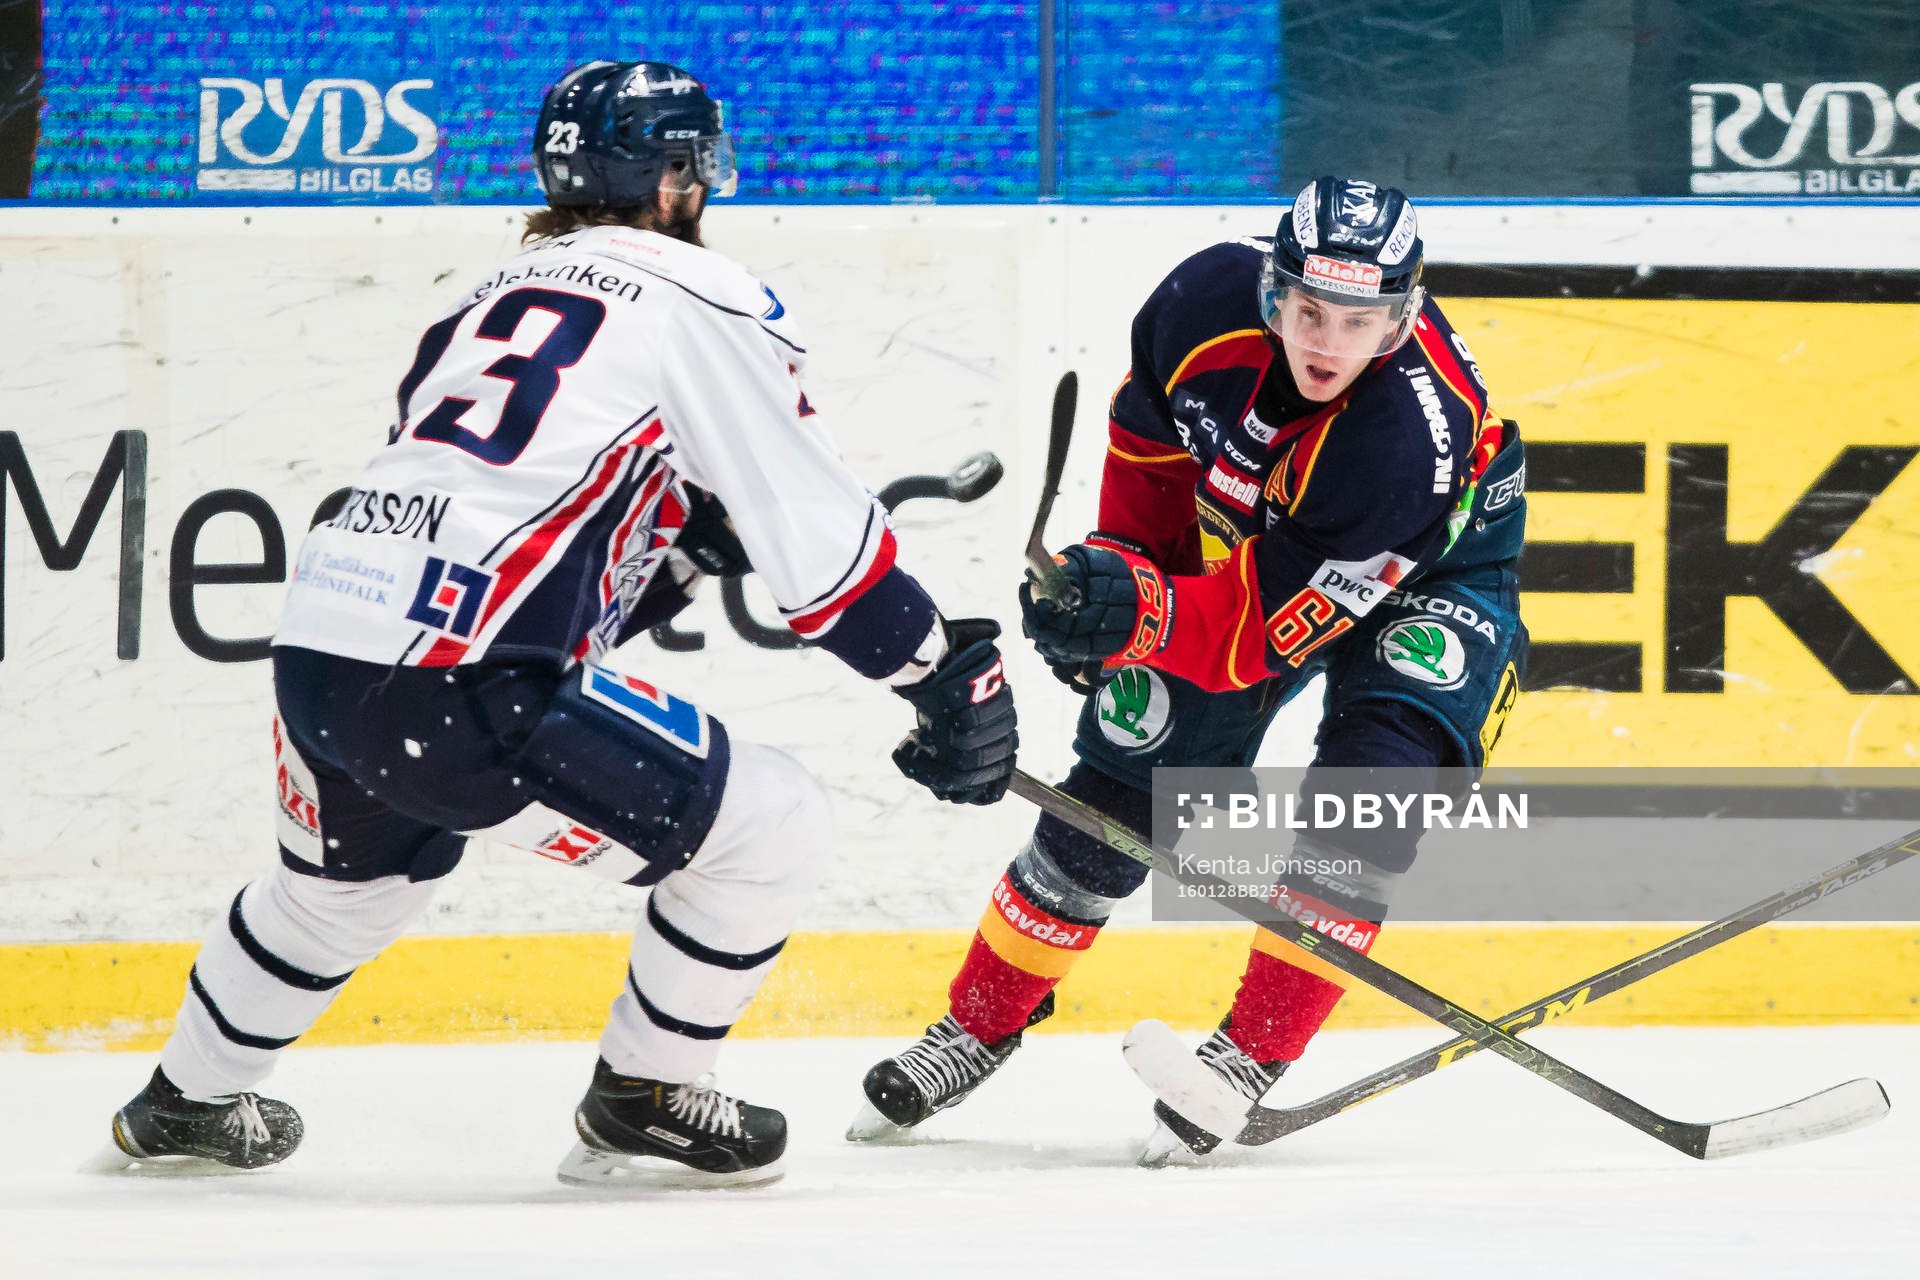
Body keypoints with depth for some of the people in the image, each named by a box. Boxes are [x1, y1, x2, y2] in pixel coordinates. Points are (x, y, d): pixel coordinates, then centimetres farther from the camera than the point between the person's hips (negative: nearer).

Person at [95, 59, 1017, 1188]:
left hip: (316, 658, 8)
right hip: (461, 692, -8)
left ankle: (188, 1104, 53)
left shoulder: (497, 300, 26)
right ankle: (644, 1105, 13)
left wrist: (691, 542, 21)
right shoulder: (697, 297, 3)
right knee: (770, 829, 3)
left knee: (353, 871, 39)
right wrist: (950, 670, 7)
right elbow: (818, 537, 0)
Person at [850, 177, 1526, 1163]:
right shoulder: (1211, 298, -29)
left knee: (1373, 779, -27)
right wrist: (1120, 572, -7)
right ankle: (979, 1024, 19)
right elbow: (1150, 419, -4)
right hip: (1235, 533, 4)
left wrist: (1146, 616, -54)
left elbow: (1272, 627, -39)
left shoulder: (1415, 431, -41)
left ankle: (1255, 1053, -17)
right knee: (1125, 781, 3)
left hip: (1435, 562, -4)